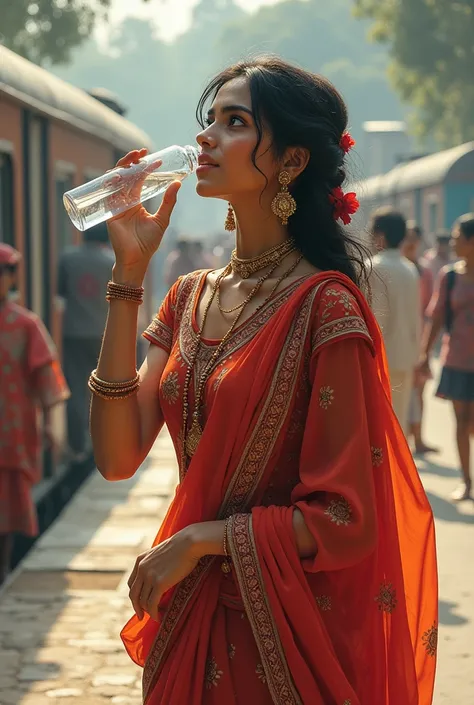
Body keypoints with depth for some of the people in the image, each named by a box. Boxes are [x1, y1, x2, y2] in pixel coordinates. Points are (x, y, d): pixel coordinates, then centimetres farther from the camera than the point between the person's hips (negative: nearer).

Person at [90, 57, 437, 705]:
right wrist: (129, 271, -11)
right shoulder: (190, 298, 3)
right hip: (191, 621, 6)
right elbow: (117, 456, -9)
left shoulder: (324, 305, -16)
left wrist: (199, 540, -13)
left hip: (291, 631, -6)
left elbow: (347, 520, -18)